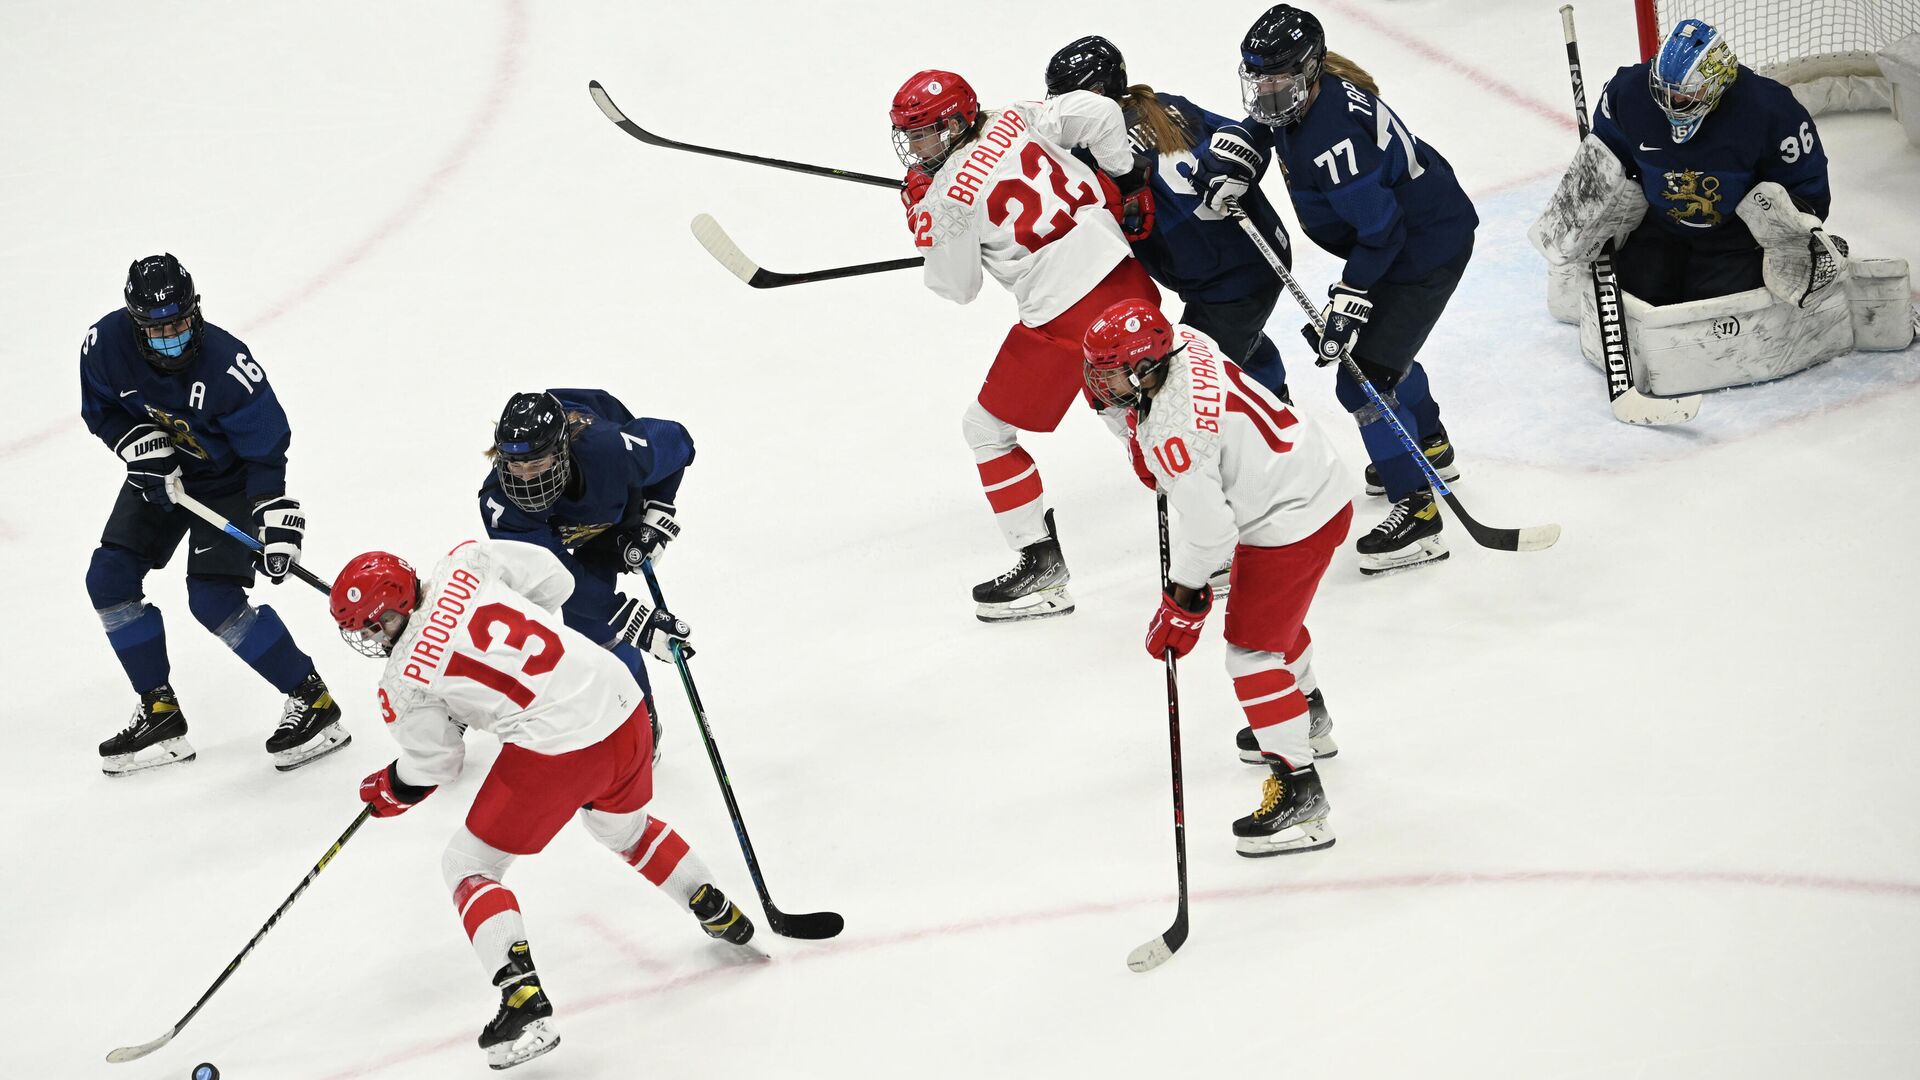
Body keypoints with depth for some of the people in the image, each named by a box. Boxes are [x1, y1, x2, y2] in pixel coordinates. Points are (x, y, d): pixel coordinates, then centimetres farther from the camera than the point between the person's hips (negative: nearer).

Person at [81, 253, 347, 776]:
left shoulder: (228, 365, -33)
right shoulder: (105, 342, -21)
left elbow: (266, 449, -23)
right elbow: (100, 409, -1)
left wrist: (276, 522, -29)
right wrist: (138, 443, -19)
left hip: (226, 480, -6)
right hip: (158, 475, 6)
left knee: (214, 600, -17)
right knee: (109, 578, -2)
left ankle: (311, 699, -4)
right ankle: (160, 714, 8)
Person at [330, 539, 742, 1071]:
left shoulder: (404, 682, -4)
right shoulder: (467, 563, 4)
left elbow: (433, 767, 9)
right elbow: (553, 579, 11)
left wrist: (385, 793, 29)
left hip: (555, 748, -7)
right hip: (624, 708, 7)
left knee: (469, 866, 10)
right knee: (625, 827, 37)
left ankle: (524, 1000, -4)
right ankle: (720, 915, 49)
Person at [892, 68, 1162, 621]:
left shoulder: (947, 196, -10)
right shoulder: (1015, 120, 4)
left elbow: (958, 289, 0)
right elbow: (1099, 112, 3)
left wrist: (922, 219, 8)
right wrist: (1127, 180, 15)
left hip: (1065, 314, -8)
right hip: (1124, 276, 8)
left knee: (988, 428, 7)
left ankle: (1043, 565, 7)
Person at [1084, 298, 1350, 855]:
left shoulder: (1172, 434, -31)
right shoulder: (1183, 342, -5)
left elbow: (1209, 528, -27)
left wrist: (1182, 600, -15)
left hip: (1288, 527, -11)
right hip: (1319, 491, 11)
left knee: (1252, 652, -7)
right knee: (1273, 615, 32)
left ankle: (1299, 793, -7)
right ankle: (1308, 719, 55)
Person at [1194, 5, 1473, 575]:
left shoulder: (1332, 135, -34)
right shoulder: (1298, 98, -6)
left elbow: (1381, 229, -31)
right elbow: (1258, 125, 15)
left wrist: (1348, 303, -29)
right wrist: (1230, 159, -7)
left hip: (1429, 245, -11)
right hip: (1395, 240, 11)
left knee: (1365, 377, -14)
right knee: (1385, 344, 32)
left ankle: (1417, 514, -8)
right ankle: (1430, 450, 56)